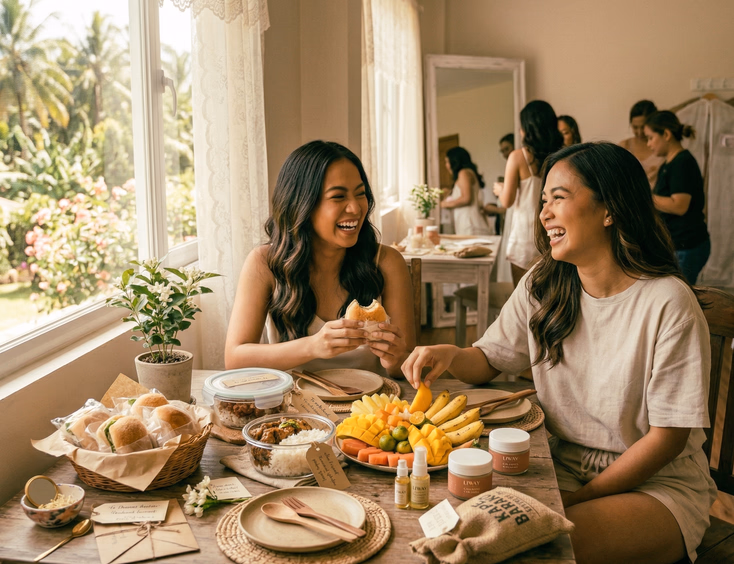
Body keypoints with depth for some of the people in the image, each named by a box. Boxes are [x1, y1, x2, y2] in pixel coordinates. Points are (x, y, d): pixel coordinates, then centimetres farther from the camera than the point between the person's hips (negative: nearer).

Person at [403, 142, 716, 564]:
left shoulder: (668, 303, -17)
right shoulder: (542, 286, -1)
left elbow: (668, 436, -13)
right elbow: (487, 362, 7)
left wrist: (581, 497, -14)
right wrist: (451, 355, -16)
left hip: (660, 482, -4)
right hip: (566, 465, 4)